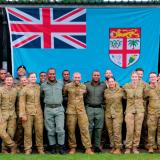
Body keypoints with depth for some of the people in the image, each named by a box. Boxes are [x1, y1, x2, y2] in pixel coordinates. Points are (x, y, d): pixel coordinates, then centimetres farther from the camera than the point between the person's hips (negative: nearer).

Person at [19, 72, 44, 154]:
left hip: (38, 112, 3)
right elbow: (22, 102, -4)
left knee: (39, 131, 3)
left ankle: (40, 148, 15)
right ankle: (27, 149, 11)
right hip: (28, 112, -2)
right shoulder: (24, 89, 0)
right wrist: (22, 114, -11)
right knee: (28, 132, 1)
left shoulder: (39, 87, 9)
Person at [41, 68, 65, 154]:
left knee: (60, 129, -7)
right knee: (50, 130, 4)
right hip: (48, 109, 1)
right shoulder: (43, 85, 6)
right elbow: (41, 95, 21)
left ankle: (61, 147, 5)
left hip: (59, 109, 0)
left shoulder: (61, 83, 6)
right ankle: (53, 147, 15)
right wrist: (46, 100, 13)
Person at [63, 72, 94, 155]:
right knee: (71, 130, 3)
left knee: (84, 129, -5)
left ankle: (88, 148, -2)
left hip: (81, 110, 1)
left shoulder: (83, 87, 7)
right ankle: (72, 148, 15)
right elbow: (64, 94, 15)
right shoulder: (68, 86, 1)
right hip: (71, 110, -1)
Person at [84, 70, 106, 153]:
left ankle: (97, 146, 12)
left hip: (99, 108, 1)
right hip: (89, 108, -1)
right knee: (89, 127, 0)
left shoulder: (104, 85, 9)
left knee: (99, 128, 4)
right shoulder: (86, 85, 7)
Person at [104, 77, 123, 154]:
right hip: (108, 113, 3)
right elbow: (104, 101, 15)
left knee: (117, 131, -8)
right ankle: (113, 147, 17)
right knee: (110, 132, 6)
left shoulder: (120, 90, 1)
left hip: (117, 113, -3)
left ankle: (118, 148, 0)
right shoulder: (106, 91, 8)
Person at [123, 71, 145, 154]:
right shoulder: (126, 86, -1)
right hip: (130, 110, -1)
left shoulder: (142, 86, 2)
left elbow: (144, 97, 17)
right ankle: (128, 147, 8)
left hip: (140, 110, 1)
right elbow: (124, 96, 15)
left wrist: (141, 102, 8)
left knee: (138, 130, 3)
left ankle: (135, 147, 15)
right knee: (130, 130, -6)